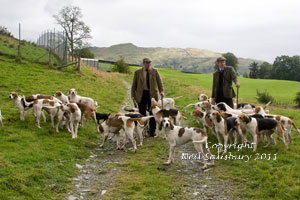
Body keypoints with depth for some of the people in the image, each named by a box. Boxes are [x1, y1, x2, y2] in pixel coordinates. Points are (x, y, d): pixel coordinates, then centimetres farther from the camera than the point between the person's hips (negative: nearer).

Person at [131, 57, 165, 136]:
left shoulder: (155, 71, 8)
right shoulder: (138, 72, 7)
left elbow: (159, 81, 4)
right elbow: (134, 85, 8)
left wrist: (161, 91, -10)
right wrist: (133, 95, 3)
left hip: (152, 95, 0)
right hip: (141, 95, 0)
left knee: (153, 114, 2)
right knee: (142, 114, 3)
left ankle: (152, 131, 10)